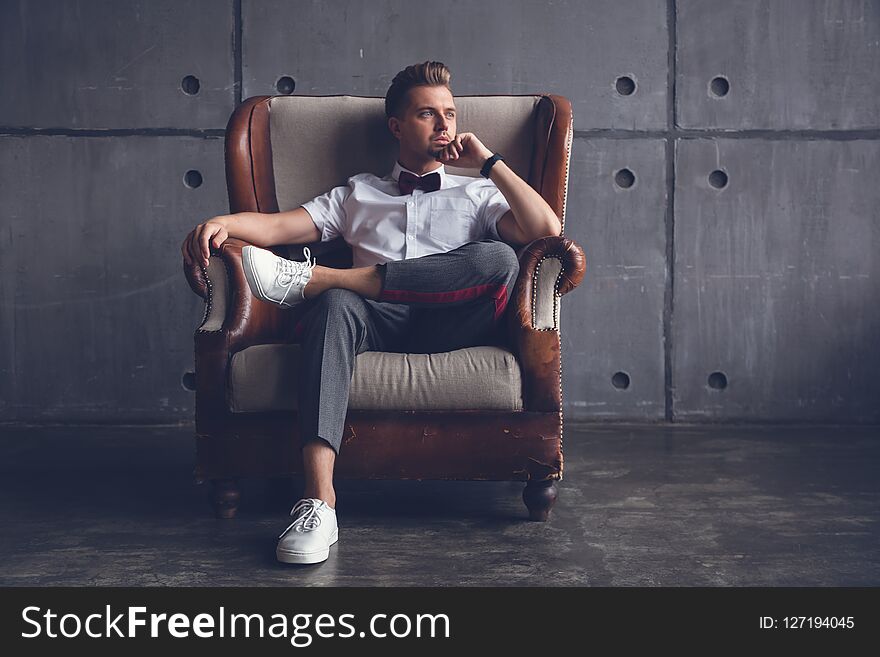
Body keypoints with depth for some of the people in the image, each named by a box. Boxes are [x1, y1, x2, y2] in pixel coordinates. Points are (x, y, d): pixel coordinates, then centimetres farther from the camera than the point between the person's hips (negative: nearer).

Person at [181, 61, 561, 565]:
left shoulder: (476, 195, 26)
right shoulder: (359, 194, 30)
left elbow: (547, 231, 7)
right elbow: (278, 226, 18)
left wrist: (489, 162, 9)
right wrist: (222, 222, -3)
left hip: (447, 328, 0)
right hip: (374, 327, 1)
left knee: (499, 258, -30)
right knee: (337, 305, -36)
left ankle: (314, 276, -26)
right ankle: (319, 499, -47)